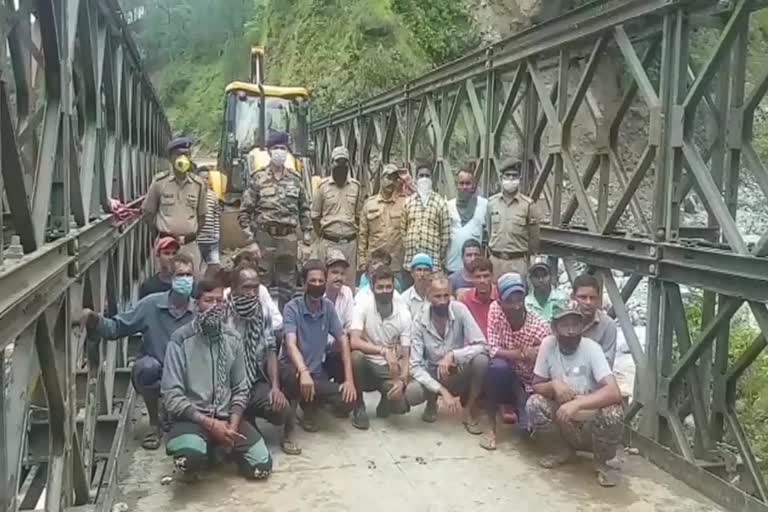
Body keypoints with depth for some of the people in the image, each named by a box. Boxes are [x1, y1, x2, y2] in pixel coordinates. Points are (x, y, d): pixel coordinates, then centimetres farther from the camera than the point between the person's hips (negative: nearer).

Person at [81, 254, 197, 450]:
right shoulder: (151, 304, -9)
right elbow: (116, 327, -8)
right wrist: (94, 320, -26)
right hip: (151, 377, -1)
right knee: (147, 365, -35)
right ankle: (154, 424, -8)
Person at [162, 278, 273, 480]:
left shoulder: (232, 339, 5)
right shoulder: (180, 340, -10)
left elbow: (241, 390, 7)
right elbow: (172, 396, -14)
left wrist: (232, 426, -10)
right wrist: (210, 424, -19)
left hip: (226, 417, 4)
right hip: (192, 418, -4)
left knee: (261, 466, -10)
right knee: (190, 458, -36)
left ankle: (223, 445, 19)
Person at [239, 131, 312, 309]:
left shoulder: (295, 180, 10)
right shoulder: (258, 179, -1)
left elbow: (304, 209, 15)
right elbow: (246, 210, -2)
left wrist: (307, 231, 9)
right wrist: (248, 232, -8)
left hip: (289, 237, 3)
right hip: (265, 236, -3)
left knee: (288, 281, 10)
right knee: (263, 280, 1)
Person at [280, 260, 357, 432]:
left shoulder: (328, 307, 0)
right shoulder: (292, 308, -13)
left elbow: (343, 341, 1)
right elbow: (291, 344, -26)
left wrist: (349, 379, -10)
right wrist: (303, 372, -45)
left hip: (316, 371, 4)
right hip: (292, 369, -4)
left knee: (346, 402, -19)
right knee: (295, 378, -40)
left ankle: (310, 403, 12)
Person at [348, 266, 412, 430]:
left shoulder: (404, 314, -7)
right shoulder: (362, 307, -13)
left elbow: (405, 355, -6)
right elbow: (354, 342, -27)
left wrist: (402, 380, -24)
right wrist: (384, 350, -38)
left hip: (389, 369, 1)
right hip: (366, 365, -1)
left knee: (400, 405, -26)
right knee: (356, 356, -35)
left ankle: (386, 399, 15)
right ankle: (359, 407, -12)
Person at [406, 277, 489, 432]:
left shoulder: (459, 310, -17)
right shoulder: (420, 323, -16)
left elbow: (481, 346, -22)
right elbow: (415, 366, -20)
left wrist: (452, 355, -36)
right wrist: (442, 390, -30)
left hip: (459, 372, 0)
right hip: (433, 375, 0)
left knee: (481, 360, -31)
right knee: (410, 394, -30)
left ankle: (470, 411, -7)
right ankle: (432, 401, 9)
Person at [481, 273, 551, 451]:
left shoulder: (541, 328, -19)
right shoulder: (495, 310, -14)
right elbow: (493, 350, -18)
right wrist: (524, 353, -27)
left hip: (530, 385, -1)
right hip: (504, 380, 1)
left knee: (532, 426, -25)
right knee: (498, 366, -34)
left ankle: (519, 413, 16)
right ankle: (492, 428, -15)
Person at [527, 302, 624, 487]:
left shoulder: (591, 348, -20)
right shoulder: (548, 344, -12)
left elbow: (614, 393, -31)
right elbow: (536, 386, -3)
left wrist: (577, 404, -42)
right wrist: (553, 385, -25)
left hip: (592, 420, -3)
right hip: (564, 421, 3)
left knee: (613, 413, -33)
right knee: (534, 404, -21)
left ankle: (601, 462, -3)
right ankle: (564, 449, 6)